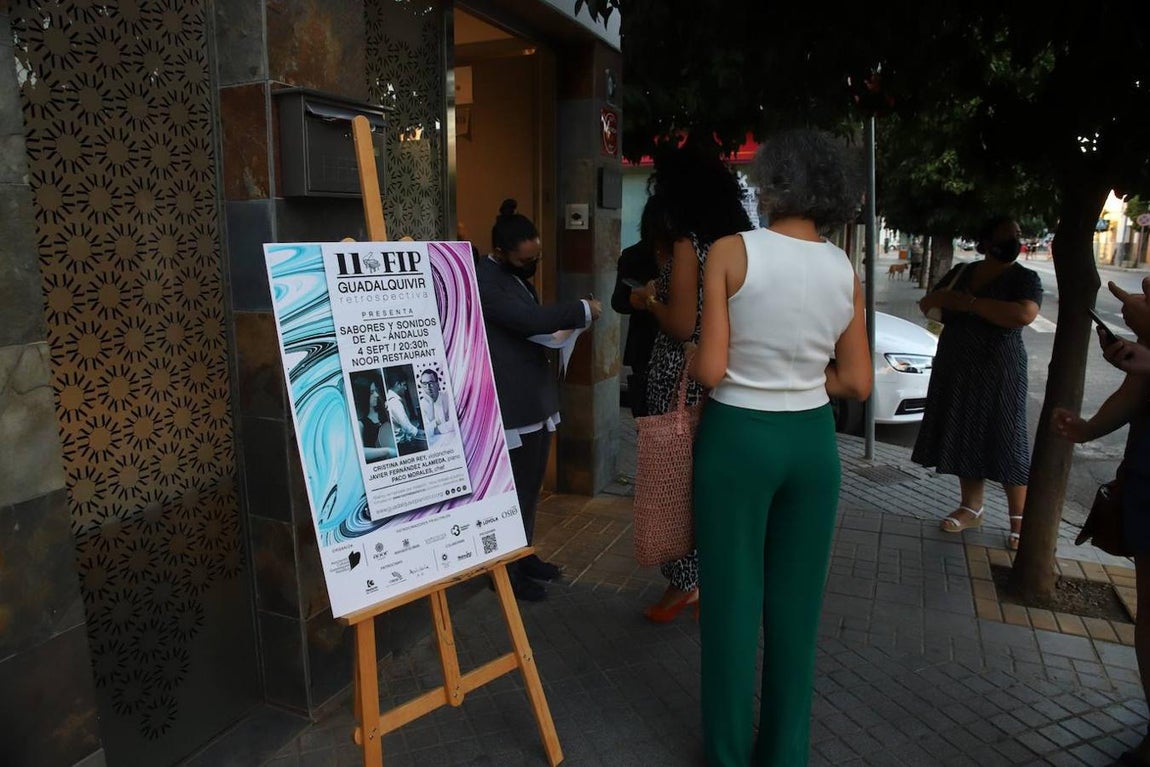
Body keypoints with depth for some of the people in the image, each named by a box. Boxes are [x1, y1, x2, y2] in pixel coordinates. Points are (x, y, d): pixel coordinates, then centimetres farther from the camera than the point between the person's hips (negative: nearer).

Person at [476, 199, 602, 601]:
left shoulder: (517, 274, 16)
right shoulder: (483, 280, -17)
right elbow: (530, 318, -26)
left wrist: (562, 327, 4)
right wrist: (583, 310, -15)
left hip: (536, 398, 10)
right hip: (512, 404, -10)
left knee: (530, 486, 17)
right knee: (513, 490, 0)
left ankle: (524, 555, 32)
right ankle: (506, 570, 14)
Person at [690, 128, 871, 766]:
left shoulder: (731, 252, -12)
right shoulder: (846, 269, 1)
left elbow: (709, 370, -16)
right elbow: (857, 383, 2)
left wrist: (690, 361, 6)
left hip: (738, 436, -4)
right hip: (812, 440, 4)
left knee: (733, 597, 11)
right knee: (796, 600, 16)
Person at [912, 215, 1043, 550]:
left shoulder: (1024, 278, -5)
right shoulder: (961, 272, 10)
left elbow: (1024, 314, -24)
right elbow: (925, 304, 16)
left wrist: (970, 302, -21)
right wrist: (942, 298, -7)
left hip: (998, 373, -5)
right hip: (956, 371, 5)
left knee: (1005, 442, -2)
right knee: (964, 437, 9)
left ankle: (1019, 518, 9)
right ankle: (971, 508, 22)